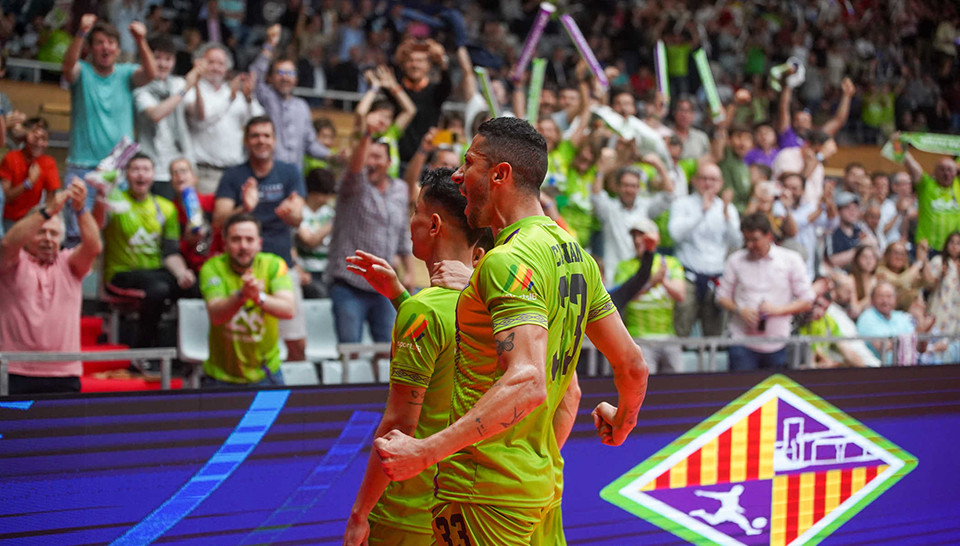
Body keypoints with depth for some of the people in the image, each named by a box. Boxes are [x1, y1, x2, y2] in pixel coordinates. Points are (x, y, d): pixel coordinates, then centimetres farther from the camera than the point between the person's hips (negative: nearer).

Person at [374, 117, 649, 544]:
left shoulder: (509, 261, -17)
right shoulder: (574, 254, 11)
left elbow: (527, 383, -30)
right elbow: (633, 366, 16)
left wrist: (425, 452, -34)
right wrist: (622, 423, 37)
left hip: (487, 494, -9)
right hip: (544, 485, 9)